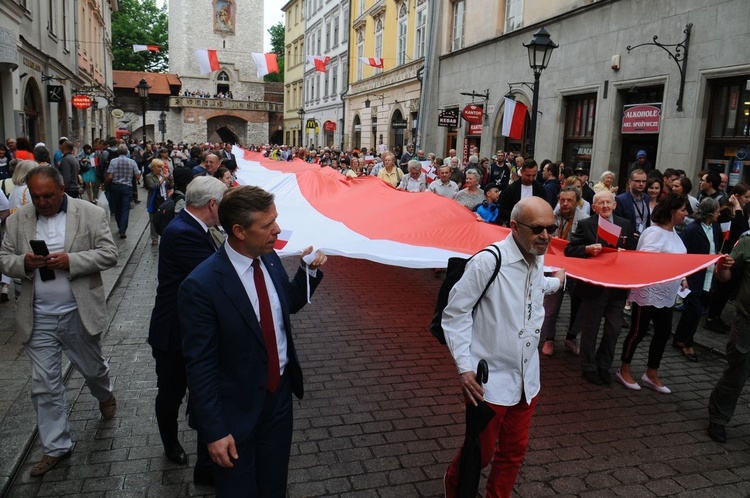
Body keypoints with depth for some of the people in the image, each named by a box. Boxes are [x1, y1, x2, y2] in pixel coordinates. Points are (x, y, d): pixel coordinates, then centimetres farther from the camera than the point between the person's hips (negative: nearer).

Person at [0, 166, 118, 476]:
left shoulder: (91, 214, -6)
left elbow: (109, 254, -9)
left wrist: (70, 260, -23)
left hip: (80, 314, -2)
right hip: (38, 319, 2)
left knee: (92, 368, 17)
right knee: (44, 385, 7)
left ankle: (105, 395, 51)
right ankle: (55, 447, 21)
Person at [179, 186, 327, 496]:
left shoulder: (270, 258, -6)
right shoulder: (201, 285, -25)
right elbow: (200, 365, -20)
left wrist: (309, 271, -6)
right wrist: (214, 431, -17)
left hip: (280, 394, 5)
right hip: (237, 411, -5)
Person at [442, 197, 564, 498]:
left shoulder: (538, 260, 2)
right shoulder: (488, 262, -21)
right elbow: (454, 313, -16)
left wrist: (556, 282, 39)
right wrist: (464, 367, -19)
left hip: (527, 379, 6)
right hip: (490, 380, -6)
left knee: (514, 452, 17)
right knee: (481, 453, 10)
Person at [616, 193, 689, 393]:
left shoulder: (672, 232, 9)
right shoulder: (655, 233, -18)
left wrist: (682, 278, 5)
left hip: (666, 294, 9)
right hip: (648, 292, -9)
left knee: (663, 333, 13)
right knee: (638, 332, 3)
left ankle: (651, 374, 26)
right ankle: (624, 371, 20)